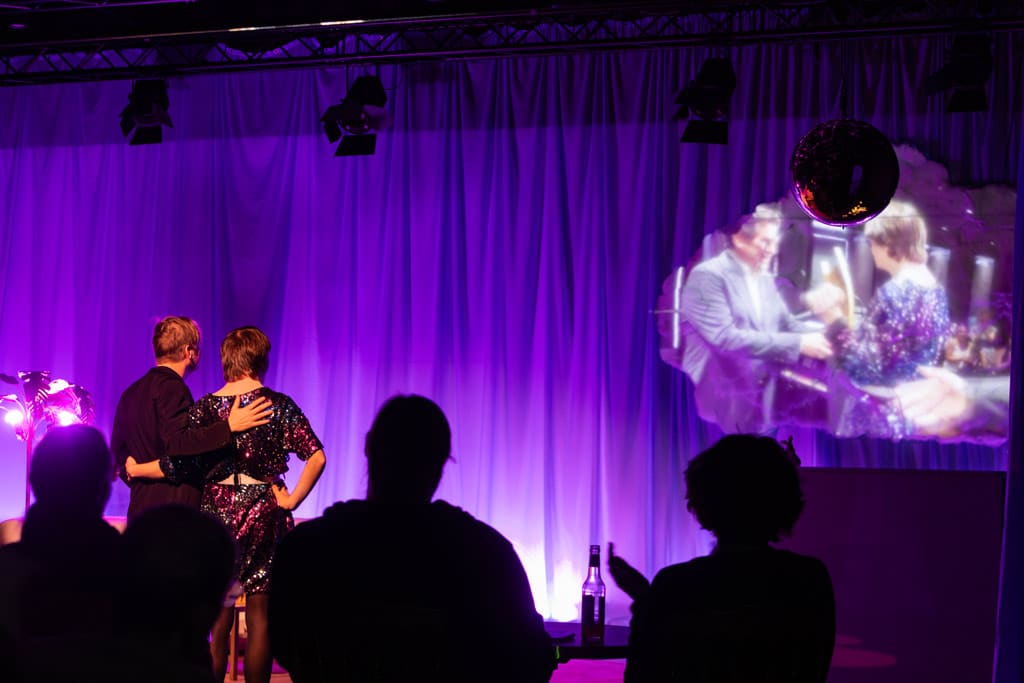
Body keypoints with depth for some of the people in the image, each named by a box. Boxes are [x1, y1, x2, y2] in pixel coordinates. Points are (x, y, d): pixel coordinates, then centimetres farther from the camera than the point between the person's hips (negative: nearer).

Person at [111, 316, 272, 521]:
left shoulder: (131, 392, 16)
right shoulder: (172, 388, -11)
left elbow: (118, 450, 21)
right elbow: (177, 443, -24)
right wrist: (229, 426, -27)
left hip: (141, 507, 9)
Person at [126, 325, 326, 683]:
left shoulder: (205, 407, -2)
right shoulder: (278, 405, -5)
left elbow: (180, 466, -7)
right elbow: (316, 456, -16)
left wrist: (135, 469, 8)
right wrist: (292, 500, -7)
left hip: (217, 511, 1)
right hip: (263, 514, -1)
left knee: (217, 617, 8)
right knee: (259, 616, 6)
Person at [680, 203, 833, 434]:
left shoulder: (765, 279, 16)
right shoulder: (708, 276, -13)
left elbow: (786, 323, 15)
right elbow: (725, 337, -24)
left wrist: (823, 340, -10)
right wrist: (798, 344, -26)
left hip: (763, 394, 8)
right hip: (722, 401, -8)